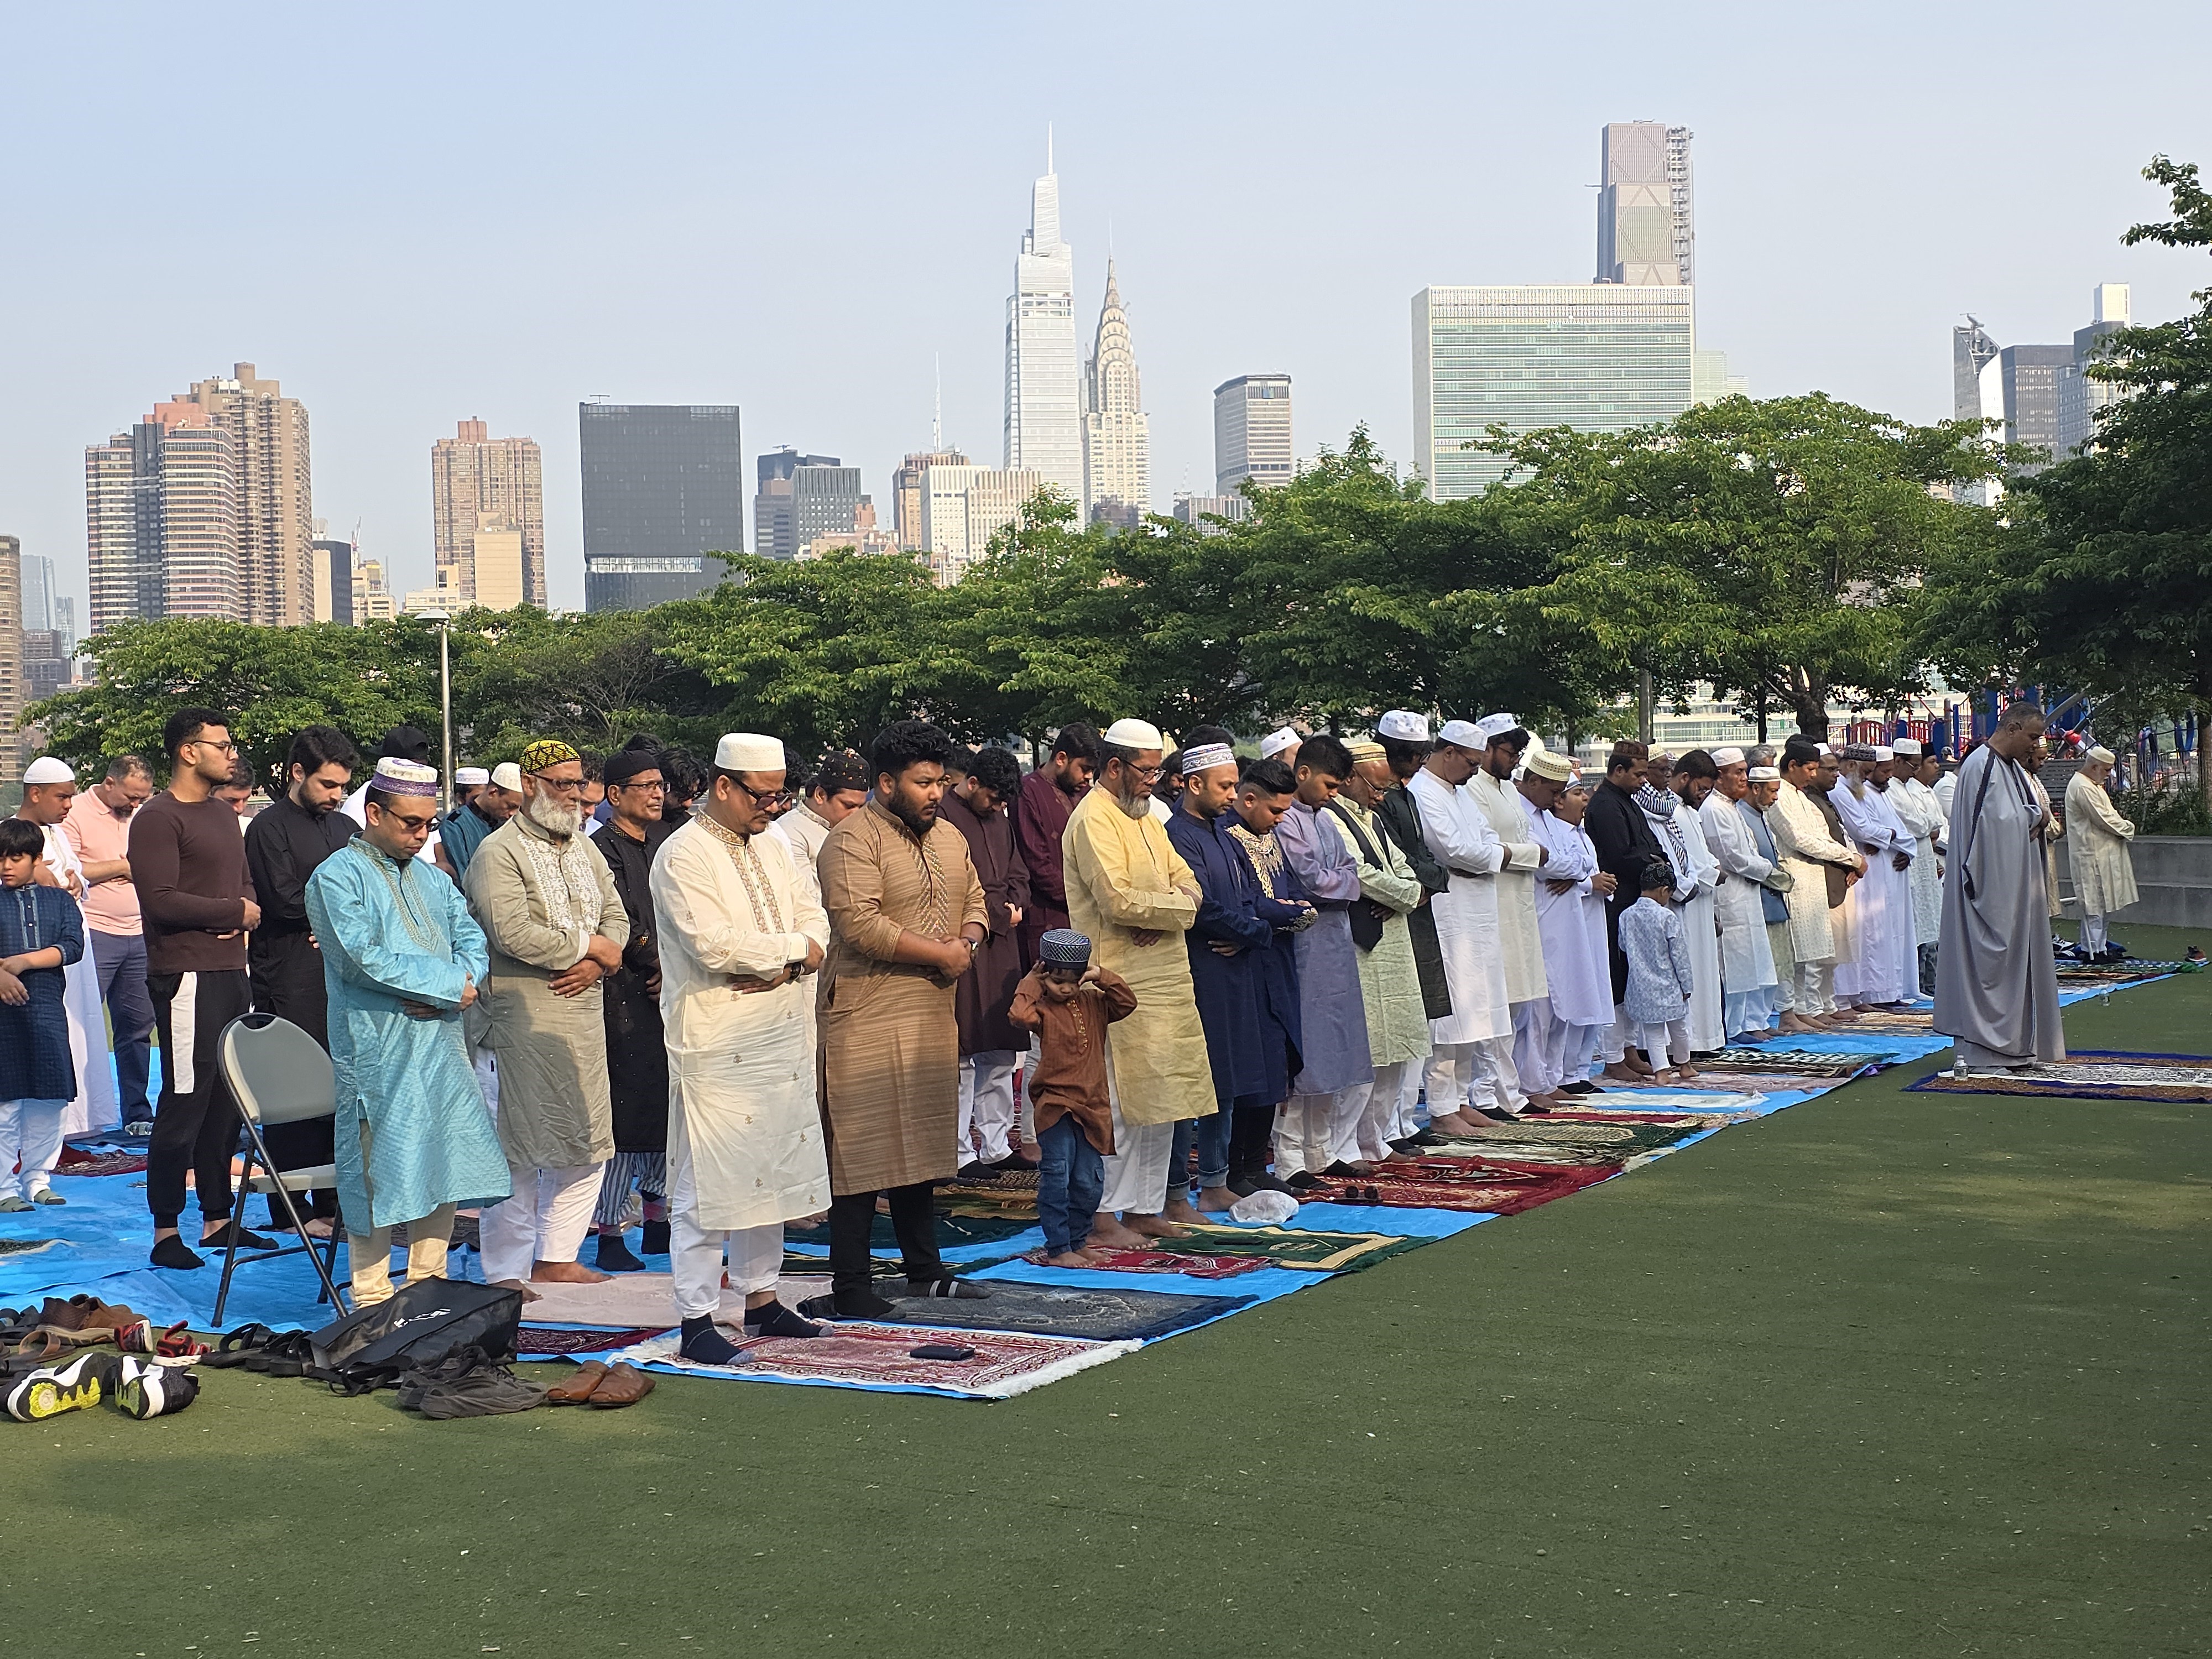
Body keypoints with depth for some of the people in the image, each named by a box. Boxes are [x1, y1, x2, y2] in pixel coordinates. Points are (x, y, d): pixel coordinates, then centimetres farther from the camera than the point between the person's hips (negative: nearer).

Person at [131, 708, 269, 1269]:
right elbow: (161, 901, -18)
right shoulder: (158, 818, -9)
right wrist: (235, 911, -9)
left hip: (232, 971, 9)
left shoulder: (225, 816, 19)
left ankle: (217, 1218, 20)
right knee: (183, 1102, -5)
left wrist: (249, 914, -1)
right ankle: (166, 1230, 1)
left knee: (226, 1101, 12)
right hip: (187, 976, -9)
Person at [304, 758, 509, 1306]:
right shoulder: (337, 877, -7)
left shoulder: (429, 879, 18)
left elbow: (473, 941, 13)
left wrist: (455, 989, -9)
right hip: (378, 1051, -7)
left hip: (442, 1044, 7)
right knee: (380, 1174, -4)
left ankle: (429, 1284, 21)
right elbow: (365, 959, -17)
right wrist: (449, 986, -13)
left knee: (446, 1164, 9)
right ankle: (373, 1299, 5)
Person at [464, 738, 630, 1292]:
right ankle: (504, 1271, 2)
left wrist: (594, 964, -7)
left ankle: (557, 1256, 22)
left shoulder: (584, 849, 17)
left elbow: (616, 917, 14)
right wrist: (590, 946, -11)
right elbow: (513, 934, -20)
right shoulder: (499, 853, -9)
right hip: (524, 1015, -8)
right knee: (519, 1147, -5)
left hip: (585, 1012, 8)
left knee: (586, 1142, 11)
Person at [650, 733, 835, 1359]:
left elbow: (814, 921, 11)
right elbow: (715, 945, -22)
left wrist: (788, 967, -11)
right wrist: (796, 947, -9)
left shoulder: (774, 849, 15)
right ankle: (696, 1318, 1)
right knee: (709, 1180, -5)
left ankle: (761, 1298, 26)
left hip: (781, 1039, 8)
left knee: (771, 1171, 14)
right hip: (715, 1044, -8)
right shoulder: (683, 856, -11)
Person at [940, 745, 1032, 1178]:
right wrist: (1000, 912, -8)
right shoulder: (944, 817, -11)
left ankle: (996, 1146, 18)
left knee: (1002, 1053, 11)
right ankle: (960, 1153, 1)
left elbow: (1017, 875, 21)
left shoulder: (999, 818, 16)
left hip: (1002, 948, 8)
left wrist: (1014, 907, 1)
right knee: (962, 1056, -5)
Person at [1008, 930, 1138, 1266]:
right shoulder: (1043, 1009, -6)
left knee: (1090, 1183, 8)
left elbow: (1127, 1003, 2)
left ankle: (1077, 1242, 22)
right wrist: (1030, 984, -12)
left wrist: (1102, 977, -4)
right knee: (1056, 1178, -6)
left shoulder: (1094, 1003, 9)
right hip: (1055, 1106, -5)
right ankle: (1057, 1249, 0)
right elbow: (1019, 1015, -25)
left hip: (1093, 1106, 5)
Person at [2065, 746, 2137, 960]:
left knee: (2098, 904, 13)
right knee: (2095, 903, -6)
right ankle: (2094, 950, -3)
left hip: (2100, 852, 11)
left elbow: (2106, 814, 21)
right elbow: (2104, 819, -20)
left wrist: (2122, 825, 3)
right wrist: (2128, 829, -7)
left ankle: (2090, 947, 18)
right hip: (2092, 855, -11)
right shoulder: (2083, 788, -18)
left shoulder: (2091, 785, 17)